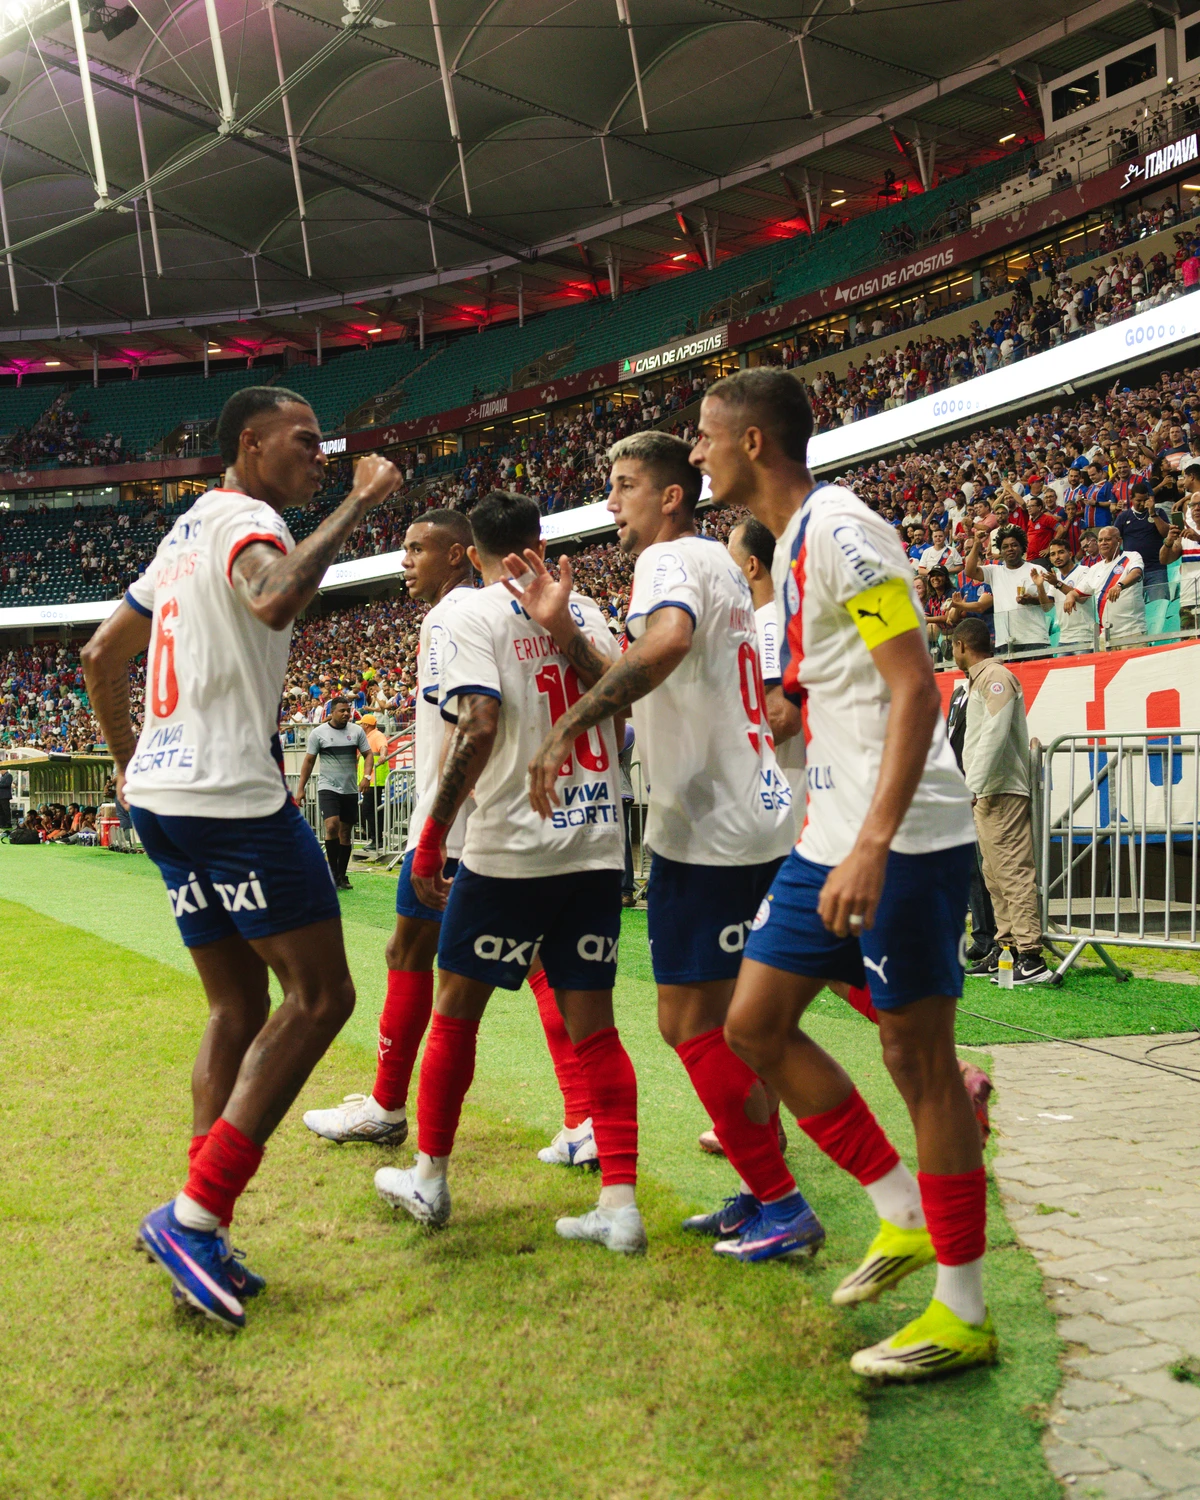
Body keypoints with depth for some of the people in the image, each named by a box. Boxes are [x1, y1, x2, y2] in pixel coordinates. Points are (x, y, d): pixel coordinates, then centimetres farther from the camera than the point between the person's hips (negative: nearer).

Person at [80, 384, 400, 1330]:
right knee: (319, 995, -5)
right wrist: (361, 504, -21)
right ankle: (196, 1212, -7)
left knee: (238, 1010, 13)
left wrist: (129, 765, 34)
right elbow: (276, 600, -33)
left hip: (162, 793, 10)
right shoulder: (245, 517, -7)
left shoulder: (189, 532, 22)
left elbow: (102, 657, 27)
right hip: (233, 797, -10)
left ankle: (202, 1240, 14)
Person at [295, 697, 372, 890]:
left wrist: (367, 775, -12)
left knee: (346, 832, 6)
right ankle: (332, 870, -7)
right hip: (327, 787, -3)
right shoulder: (318, 733, -1)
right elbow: (309, 760, 3)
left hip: (350, 789, 3)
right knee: (332, 826, -20)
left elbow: (368, 754, 7)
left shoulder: (357, 731, 5)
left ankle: (341, 875, 16)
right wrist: (300, 789, 0)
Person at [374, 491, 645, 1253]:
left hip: (511, 847, -4)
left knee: (456, 1010, 12)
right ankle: (621, 1205, 4)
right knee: (593, 1023, 7)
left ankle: (429, 1178, 24)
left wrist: (432, 836, -11)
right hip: (597, 845, 5)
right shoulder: (582, 610, 13)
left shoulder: (477, 613, -3)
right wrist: (565, 629, -6)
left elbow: (477, 728, -15)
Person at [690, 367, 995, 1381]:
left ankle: (964, 1314, 13)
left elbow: (917, 691, -22)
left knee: (917, 1053, -2)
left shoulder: (842, 530, -14)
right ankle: (905, 1216, 22)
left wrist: (874, 844, -28)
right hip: (831, 837, 10)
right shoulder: (791, 545, 16)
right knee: (755, 1024, 11)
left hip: (903, 841, -10)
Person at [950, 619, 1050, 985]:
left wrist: (972, 786, -22)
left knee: (1013, 873, -13)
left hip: (1002, 793, -11)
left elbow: (994, 734, -19)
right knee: (995, 876, 12)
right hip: (986, 794, 11)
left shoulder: (996, 677, -9)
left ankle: (1031, 957, -16)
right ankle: (1004, 948, 17)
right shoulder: (978, 680, 22)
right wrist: (972, 787, 17)